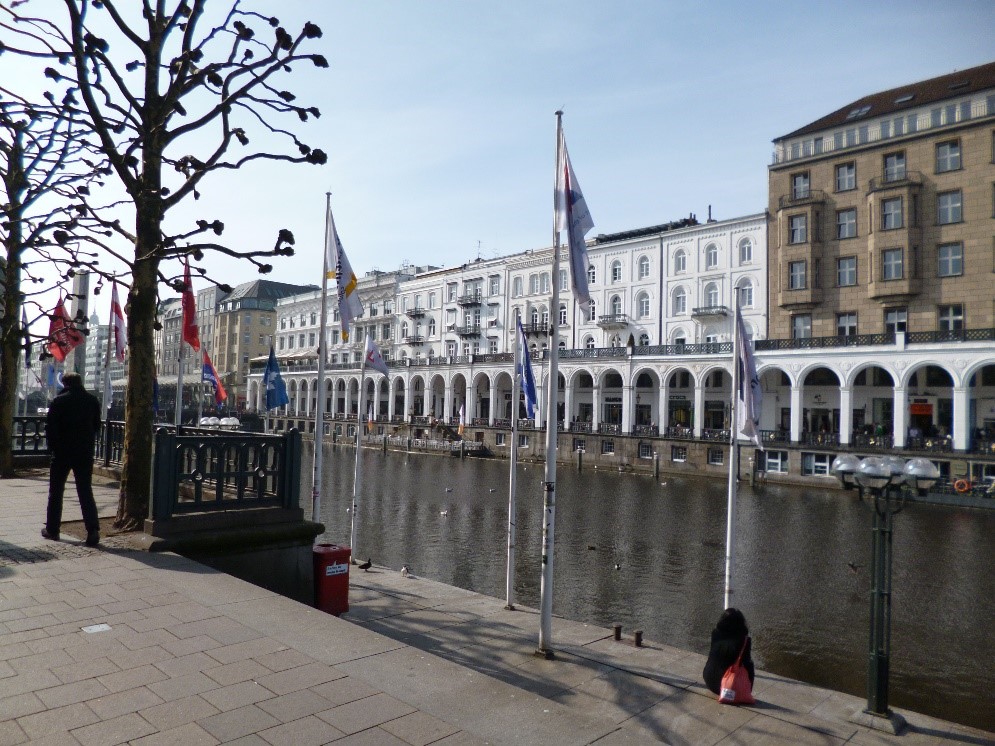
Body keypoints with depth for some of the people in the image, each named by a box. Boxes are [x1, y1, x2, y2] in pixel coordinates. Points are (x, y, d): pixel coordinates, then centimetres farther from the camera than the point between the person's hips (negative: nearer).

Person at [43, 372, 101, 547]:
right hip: (85, 453, 2)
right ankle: (93, 529, -8)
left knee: (56, 491, 12)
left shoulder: (59, 401, -6)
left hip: (62, 452, -2)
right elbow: (96, 425, 9)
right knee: (85, 491, 3)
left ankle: (52, 529, 18)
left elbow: (51, 427, -8)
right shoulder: (92, 400, 3)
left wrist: (52, 447, 1)